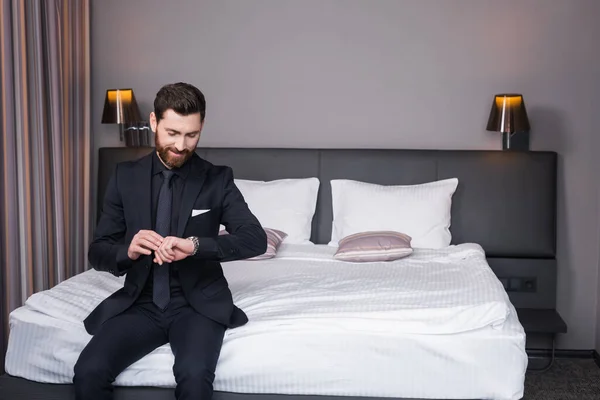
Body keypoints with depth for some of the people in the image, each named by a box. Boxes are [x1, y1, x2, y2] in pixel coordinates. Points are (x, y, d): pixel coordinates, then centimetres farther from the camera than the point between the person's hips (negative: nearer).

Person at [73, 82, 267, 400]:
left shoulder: (217, 180, -2)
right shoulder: (126, 177, 3)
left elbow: (256, 239, -13)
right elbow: (97, 251, 4)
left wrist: (195, 245, -29)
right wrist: (127, 251, -20)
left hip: (197, 302, -2)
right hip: (140, 302, 2)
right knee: (88, 372, -22)